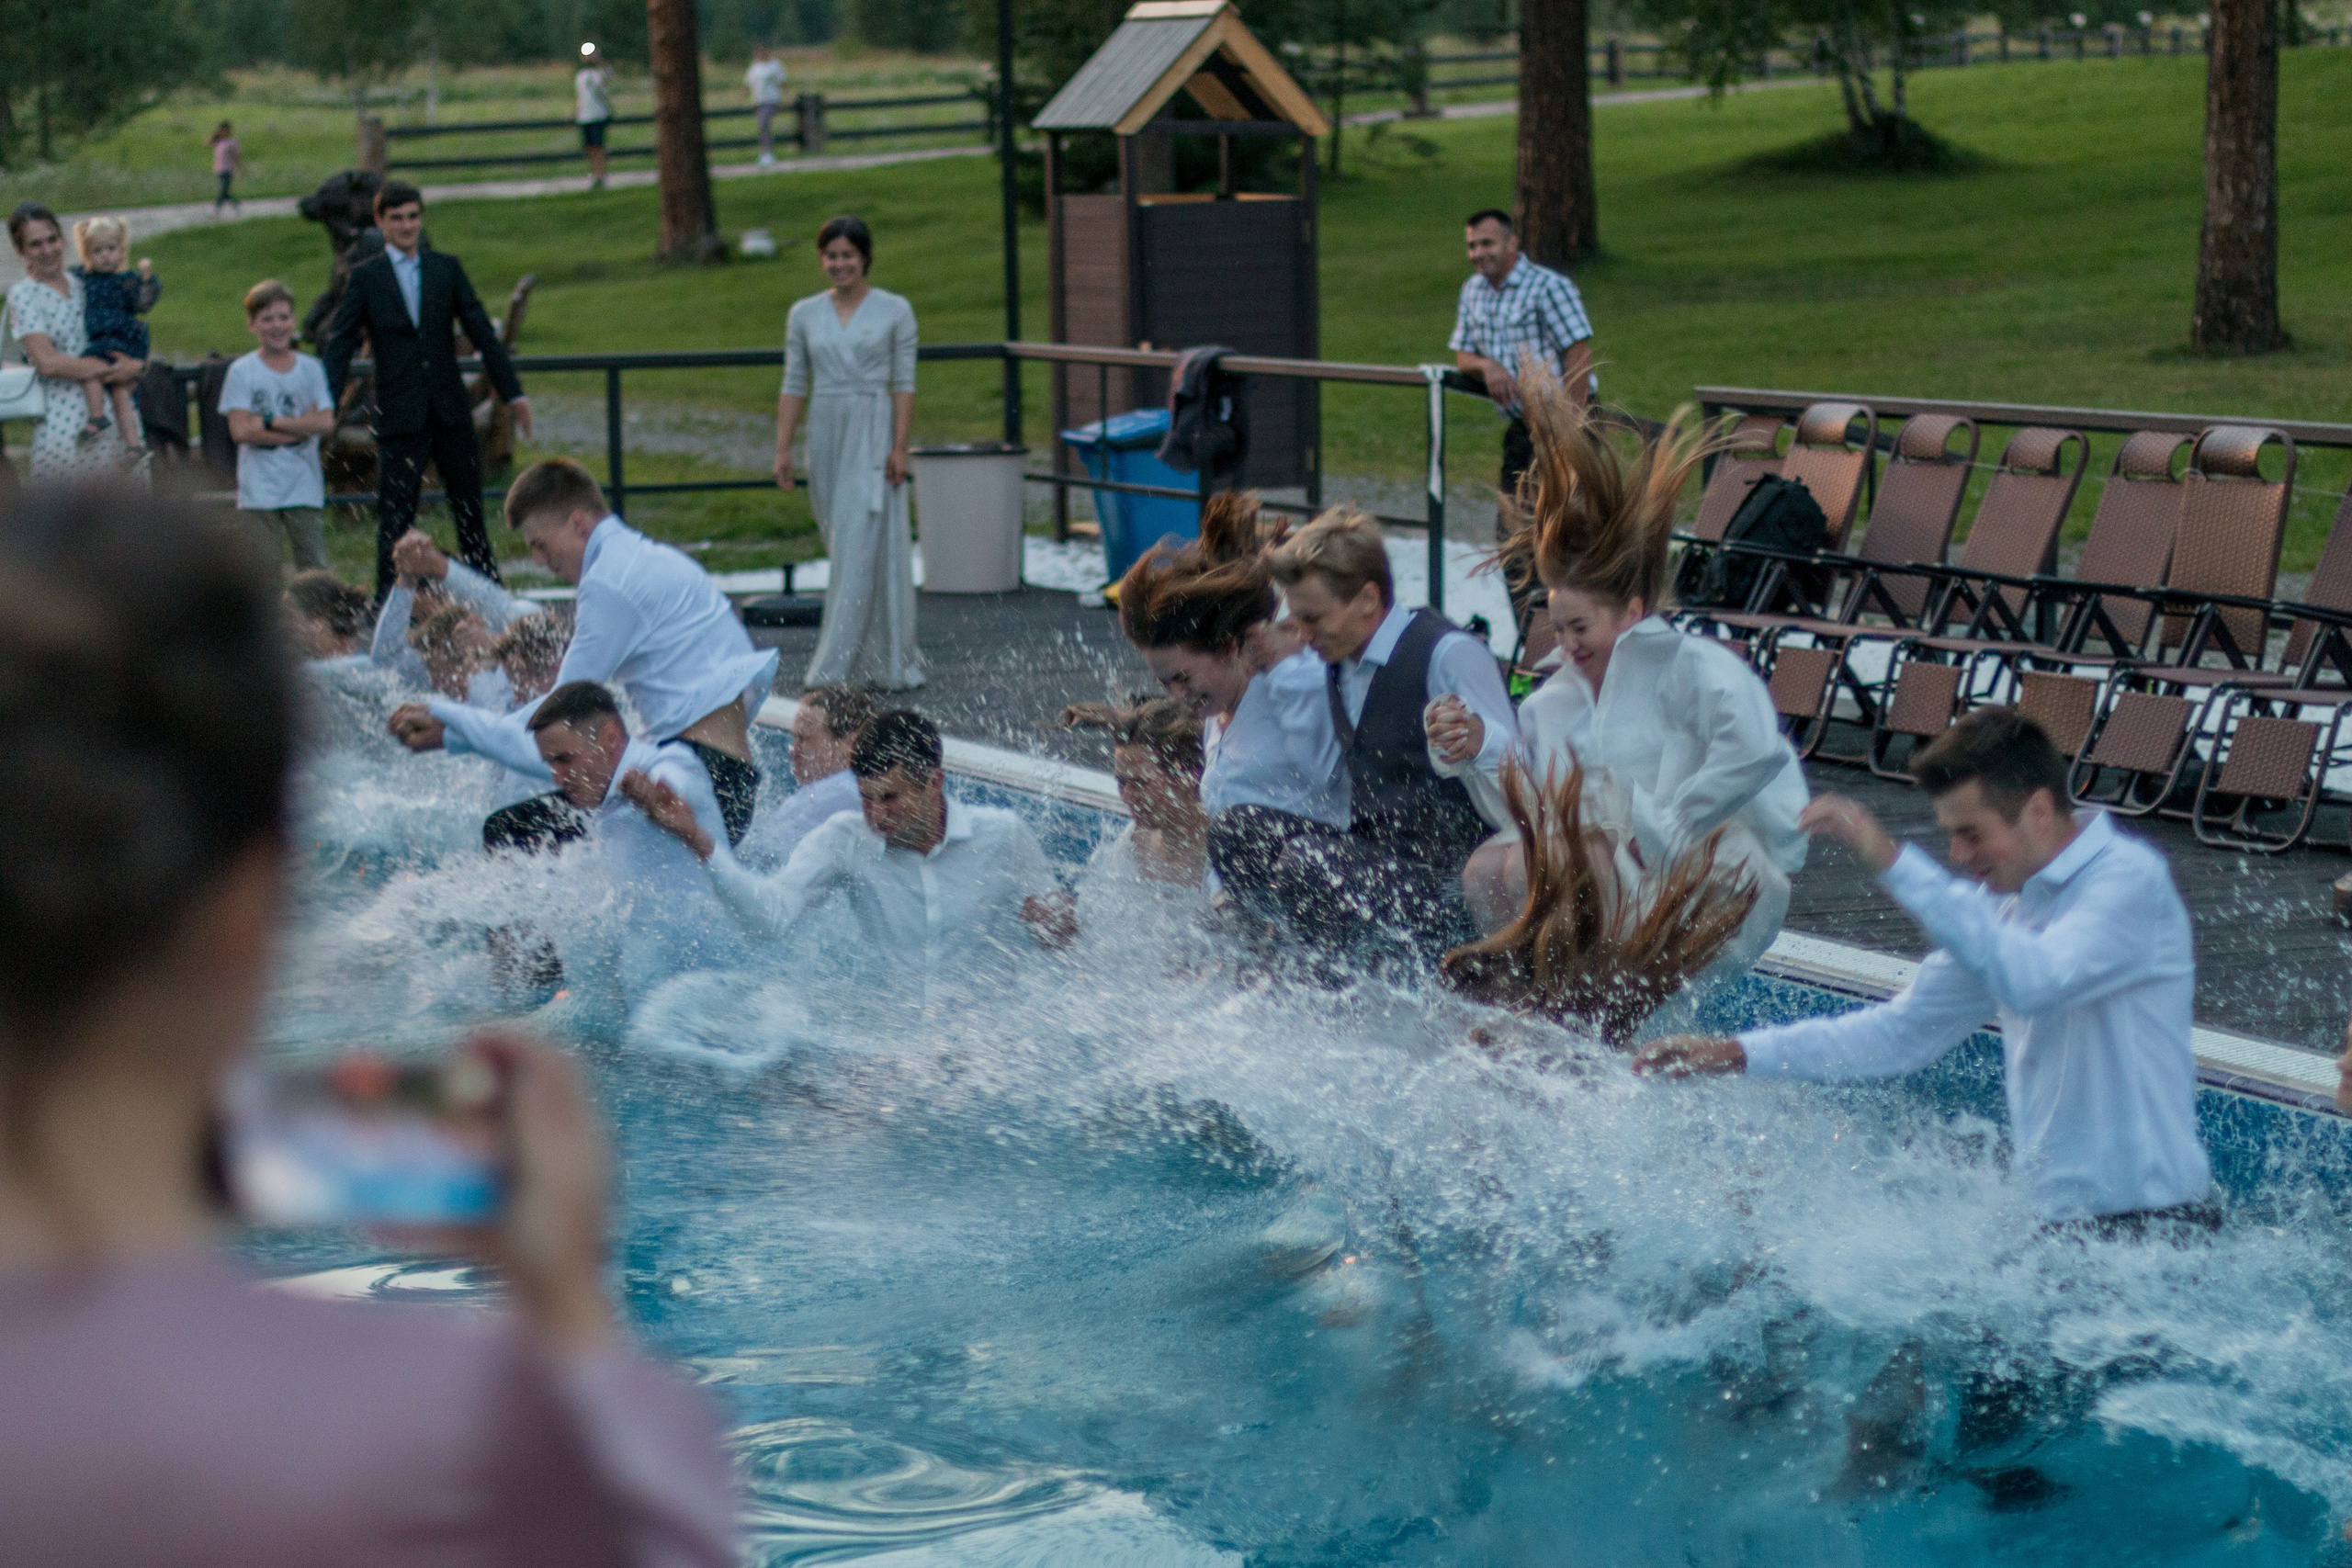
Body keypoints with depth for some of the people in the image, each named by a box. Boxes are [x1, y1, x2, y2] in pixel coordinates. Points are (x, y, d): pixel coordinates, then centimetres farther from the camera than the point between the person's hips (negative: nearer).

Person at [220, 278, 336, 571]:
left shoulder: (311, 369, 7)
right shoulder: (241, 372, 0)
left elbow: (326, 423, -5)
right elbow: (240, 430, -10)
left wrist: (270, 421, -10)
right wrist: (300, 426, -9)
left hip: (305, 489, 2)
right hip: (259, 490, -2)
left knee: (315, 568, -1)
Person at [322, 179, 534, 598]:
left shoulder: (447, 268, 8)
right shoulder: (365, 277, 1)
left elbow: (481, 331, 8)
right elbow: (340, 344, -1)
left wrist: (513, 393, 6)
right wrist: (325, 406, -11)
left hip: (451, 411, 3)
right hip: (399, 417, -3)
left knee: (470, 510, 8)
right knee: (395, 516, -3)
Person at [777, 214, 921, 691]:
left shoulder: (895, 311, 1)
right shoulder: (804, 314, 10)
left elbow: (904, 383, -2)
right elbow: (794, 386, 10)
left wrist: (898, 447, -10)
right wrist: (782, 449, 2)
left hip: (873, 436, -4)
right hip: (826, 437, 4)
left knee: (862, 548, -10)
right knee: (843, 550, 6)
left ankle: (834, 666, -12)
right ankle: (879, 663, 13)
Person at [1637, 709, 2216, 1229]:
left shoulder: (2129, 880, -15)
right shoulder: (2002, 903, 10)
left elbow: (2029, 979, -33)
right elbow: (1903, 1031, 15)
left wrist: (1894, 862, -32)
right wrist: (1734, 1054, 7)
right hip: (2057, 1218, 8)